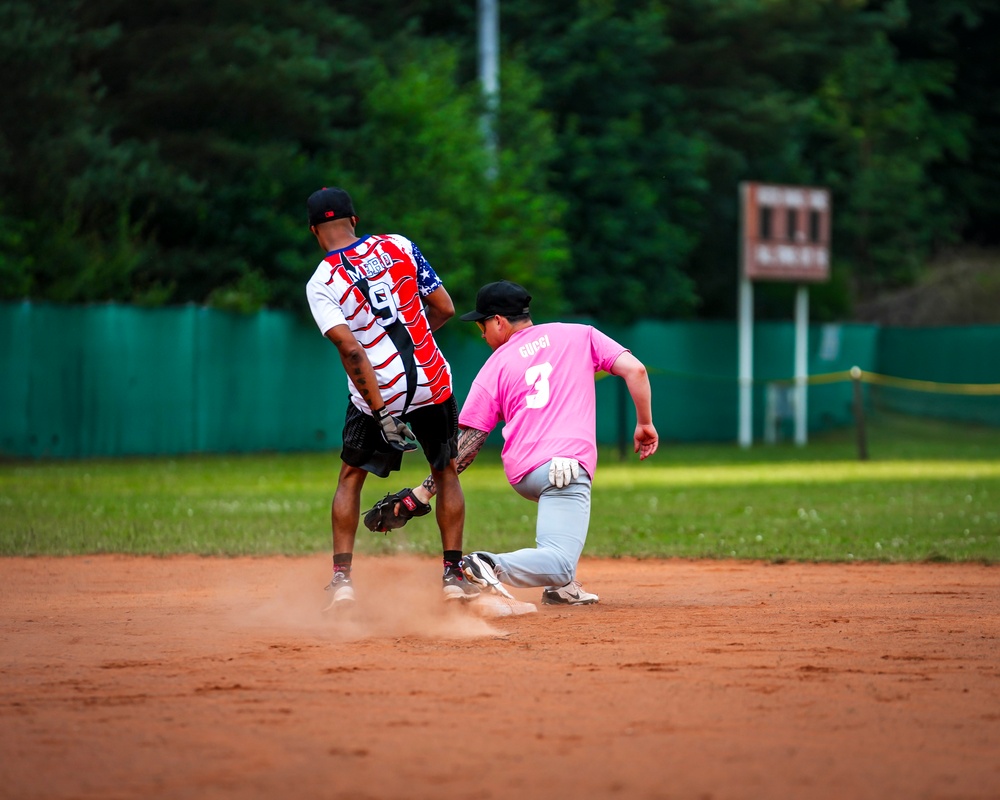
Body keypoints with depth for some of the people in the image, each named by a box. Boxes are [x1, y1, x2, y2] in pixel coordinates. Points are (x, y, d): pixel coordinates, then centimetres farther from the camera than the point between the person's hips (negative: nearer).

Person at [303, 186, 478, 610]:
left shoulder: (321, 284, -8)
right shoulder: (399, 246, 1)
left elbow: (350, 349, -18)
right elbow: (444, 308, 3)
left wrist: (381, 413, -18)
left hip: (378, 391, -2)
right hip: (432, 380, 2)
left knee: (351, 476, 16)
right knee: (446, 472, 19)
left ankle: (342, 577, 6)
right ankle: (453, 575, 15)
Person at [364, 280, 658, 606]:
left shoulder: (495, 367, 13)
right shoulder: (579, 335, 14)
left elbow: (467, 444, 7)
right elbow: (634, 370, 3)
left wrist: (424, 492, 9)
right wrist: (645, 423, 14)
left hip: (520, 475, 4)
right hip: (565, 467, -4)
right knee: (559, 563, -15)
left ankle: (561, 586, 22)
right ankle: (490, 567, -41)